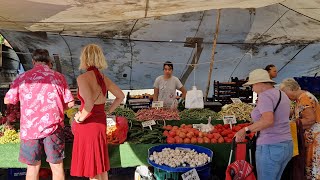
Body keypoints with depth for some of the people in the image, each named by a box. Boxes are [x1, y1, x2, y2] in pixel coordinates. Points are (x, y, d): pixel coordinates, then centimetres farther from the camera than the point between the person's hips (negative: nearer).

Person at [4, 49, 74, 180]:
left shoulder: (22, 78, 2)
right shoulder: (58, 77, 0)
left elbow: (7, 100, 10)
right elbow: (70, 103, -1)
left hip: (29, 128, 1)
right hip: (53, 126, -1)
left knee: (33, 167, 14)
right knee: (57, 166, 9)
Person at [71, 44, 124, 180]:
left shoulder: (83, 78, -18)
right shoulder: (103, 78, 5)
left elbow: (89, 103, -32)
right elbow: (121, 96, 12)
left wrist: (80, 118, -16)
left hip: (88, 125, -7)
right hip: (101, 122, 7)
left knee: (91, 165, 6)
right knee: (100, 163, 22)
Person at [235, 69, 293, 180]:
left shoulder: (265, 95, -14)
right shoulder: (282, 94, 14)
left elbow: (268, 120, -29)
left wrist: (245, 130, -24)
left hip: (270, 147, -9)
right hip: (287, 145, 9)